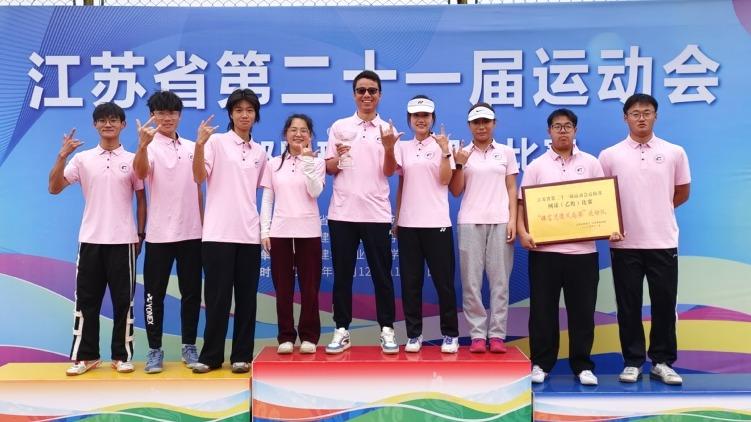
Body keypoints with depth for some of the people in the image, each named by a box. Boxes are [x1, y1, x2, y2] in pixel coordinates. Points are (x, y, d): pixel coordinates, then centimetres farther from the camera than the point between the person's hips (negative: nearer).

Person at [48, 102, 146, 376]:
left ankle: (122, 356, 13)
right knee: (86, 299, 5)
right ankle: (85, 356, 15)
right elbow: (54, 188, -2)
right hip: (90, 239, 1)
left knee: (123, 300, 3)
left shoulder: (132, 160, 3)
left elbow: (141, 199, 7)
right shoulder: (82, 159, 5)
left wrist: (140, 235, 3)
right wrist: (62, 156, -13)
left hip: (123, 240, -1)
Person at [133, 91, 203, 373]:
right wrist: (143, 144, -44)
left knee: (191, 293, 8)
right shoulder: (150, 148, -4)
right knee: (155, 293, 3)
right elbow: (140, 173, -26)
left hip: (191, 233, 4)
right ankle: (155, 350, 13)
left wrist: (203, 224, 13)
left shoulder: (192, 148, 10)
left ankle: (189, 347, 19)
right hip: (159, 234, -4)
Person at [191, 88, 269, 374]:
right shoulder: (216, 141, -1)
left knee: (246, 297, 6)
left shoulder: (260, 152, 13)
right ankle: (210, 356, 11)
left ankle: (242, 355, 15)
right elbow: (199, 177, -11)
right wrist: (199, 144, -25)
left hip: (249, 234, 4)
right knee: (217, 296, 0)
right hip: (218, 232, -4)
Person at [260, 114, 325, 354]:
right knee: (283, 287, 4)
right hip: (280, 231, 1)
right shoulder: (274, 164, 10)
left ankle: (309, 336, 12)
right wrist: (264, 231, 1)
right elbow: (267, 199, 8)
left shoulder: (317, 162, 6)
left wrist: (307, 160, -15)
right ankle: (286, 336, 14)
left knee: (309, 287, 2)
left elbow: (315, 192, -10)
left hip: (308, 232, -1)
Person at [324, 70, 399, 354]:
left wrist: (389, 148, -19)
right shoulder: (339, 126, 7)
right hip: (342, 212, 1)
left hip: (376, 212, -1)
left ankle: (387, 329, 13)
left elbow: (389, 172, -1)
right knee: (342, 274, 6)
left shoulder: (388, 129, 6)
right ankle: (342, 329, 15)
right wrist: (337, 158, -14)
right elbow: (329, 169, 7)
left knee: (382, 273, 4)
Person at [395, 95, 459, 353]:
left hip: (436, 222, -3)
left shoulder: (441, 145, 2)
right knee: (410, 282, 5)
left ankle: (450, 334, 13)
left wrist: (445, 151, -17)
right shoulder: (403, 148, 11)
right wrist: (396, 217, 11)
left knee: (444, 281, 1)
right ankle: (414, 334, 14)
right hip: (408, 223, 3)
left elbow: (445, 180, -8)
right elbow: (401, 185, 14)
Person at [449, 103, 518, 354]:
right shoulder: (462, 153, 7)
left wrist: (513, 220, -1)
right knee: (471, 281, -1)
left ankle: (497, 335, 6)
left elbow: (511, 189, 9)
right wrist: (459, 165, -8)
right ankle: (477, 335, 6)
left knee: (499, 280, 1)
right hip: (470, 222, 0)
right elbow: (456, 191, 5)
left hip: (500, 222, 1)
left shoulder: (506, 152, 10)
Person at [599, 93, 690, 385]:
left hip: (663, 241, 1)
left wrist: (657, 211, 9)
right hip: (624, 243, 0)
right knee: (628, 306, 6)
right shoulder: (609, 156, 1)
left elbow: (682, 194, 12)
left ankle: (662, 361, 19)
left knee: (664, 304, 6)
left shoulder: (674, 153, 3)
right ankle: (633, 361, 17)